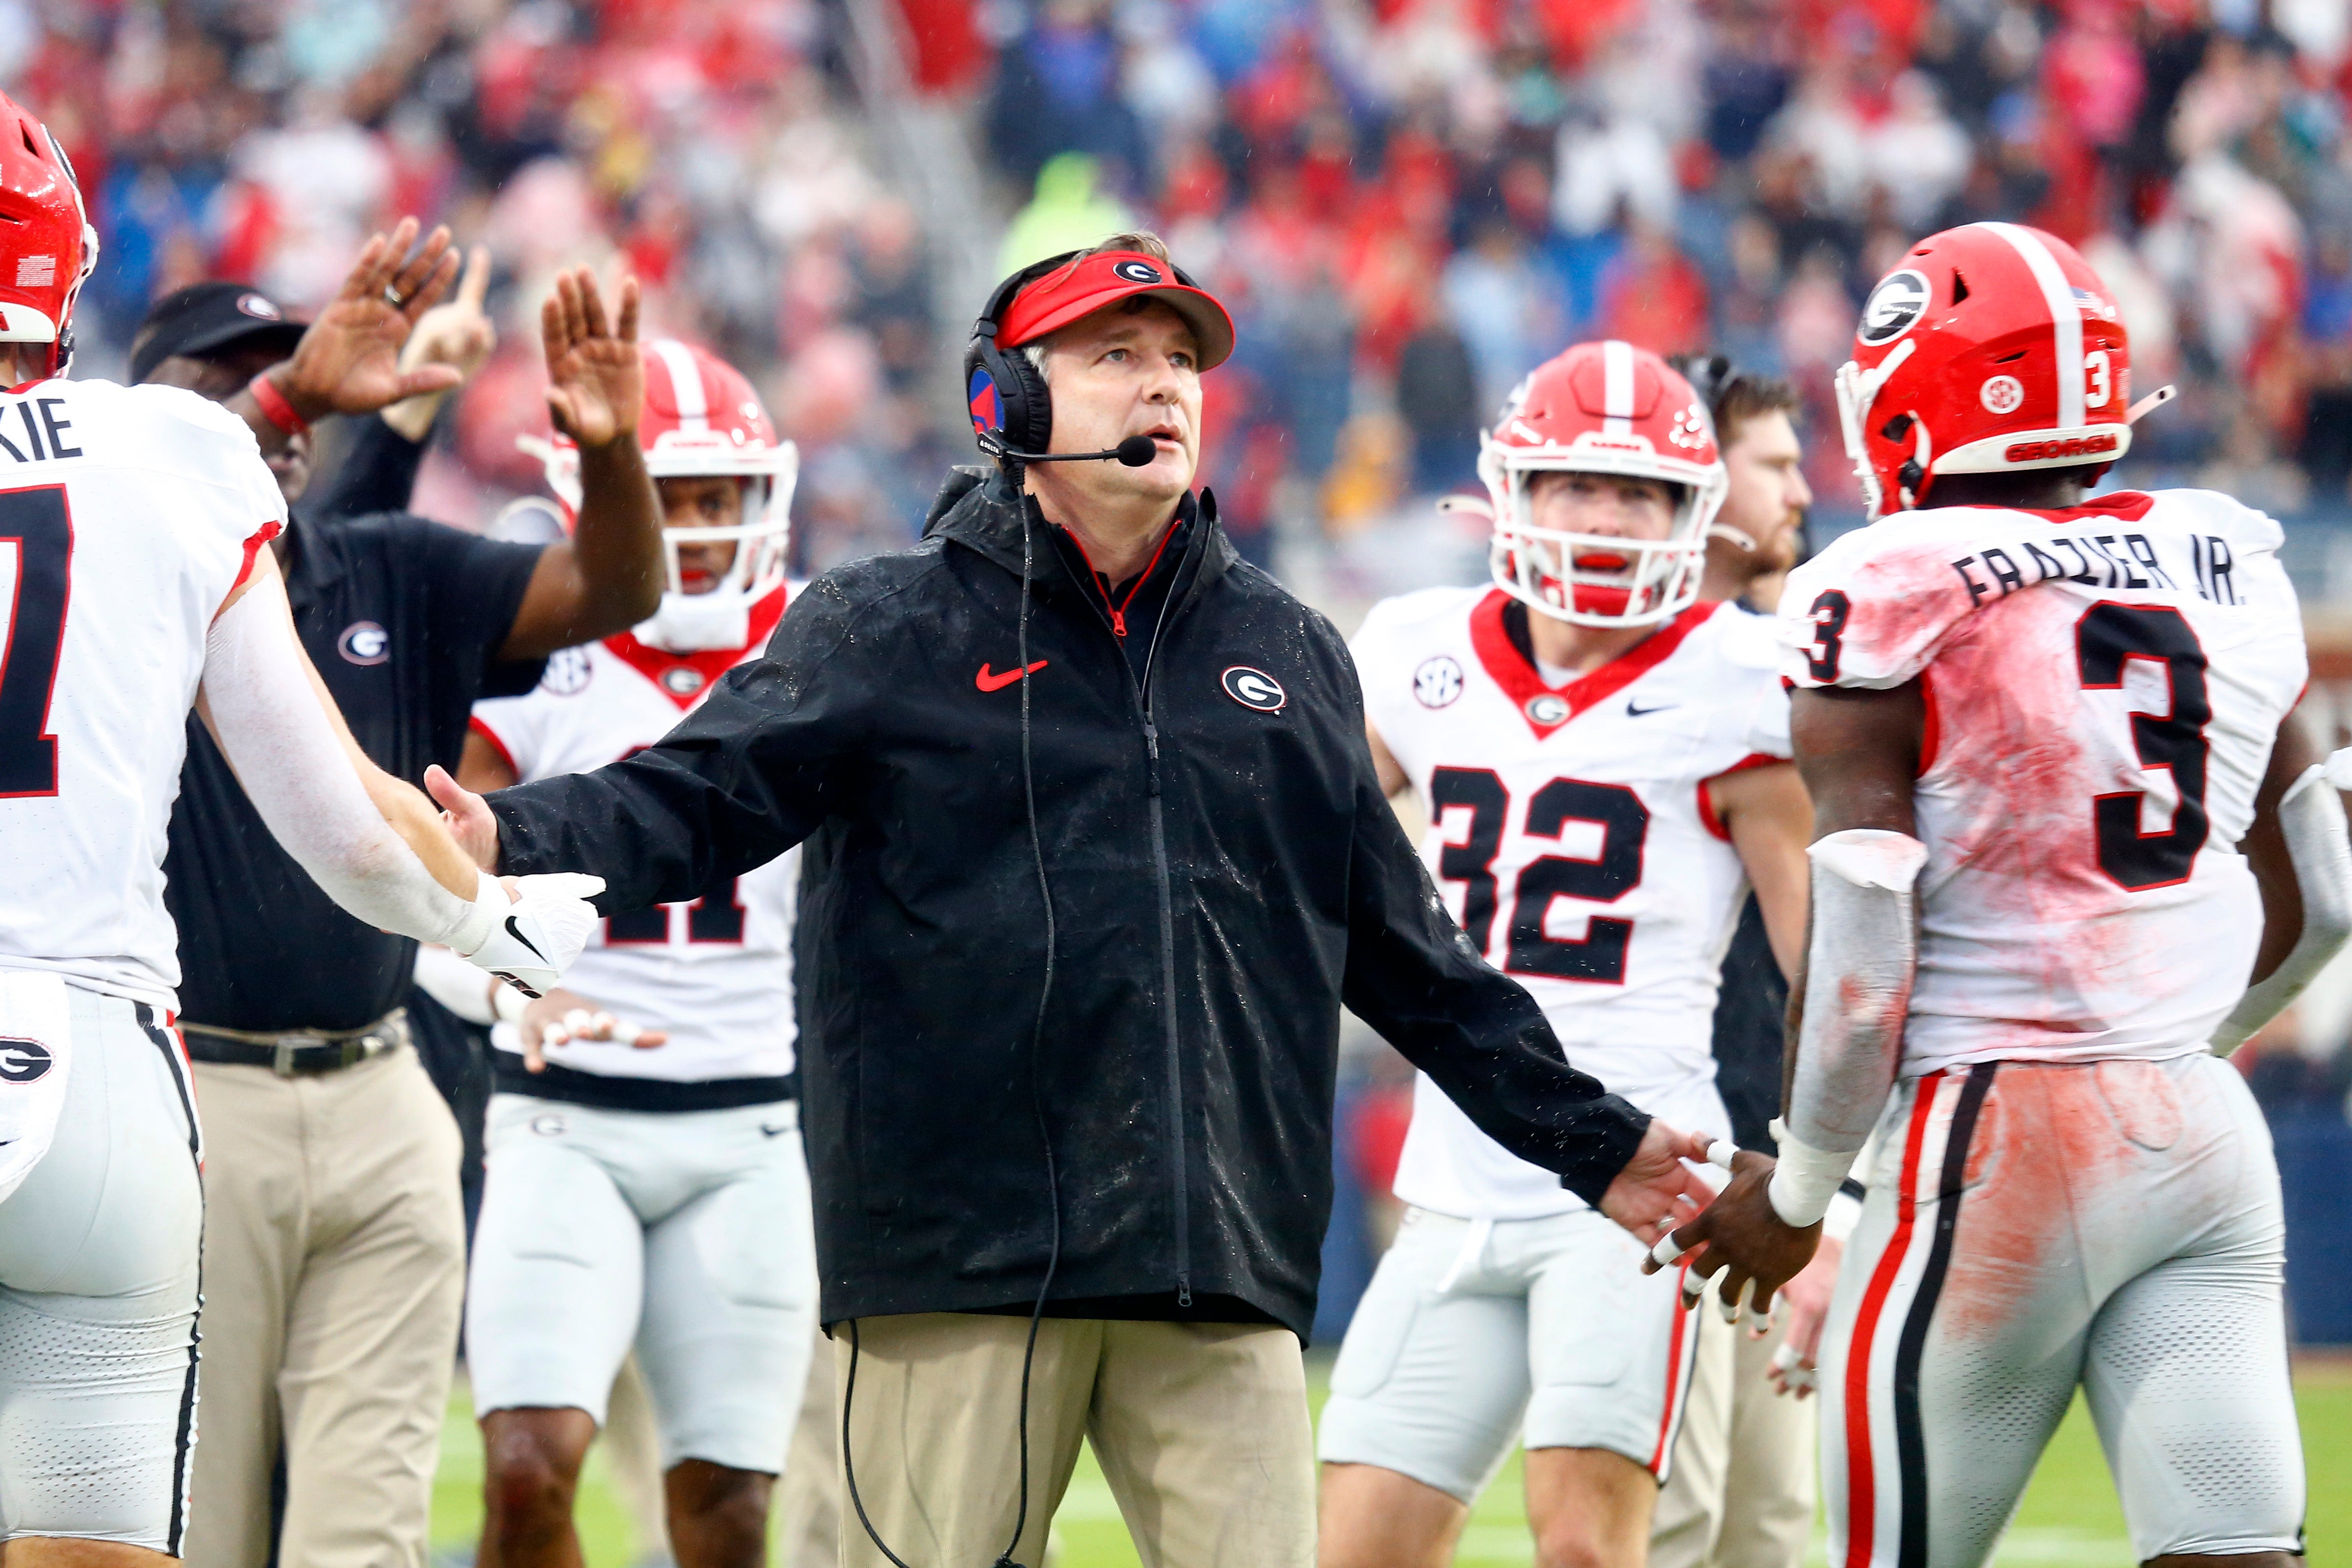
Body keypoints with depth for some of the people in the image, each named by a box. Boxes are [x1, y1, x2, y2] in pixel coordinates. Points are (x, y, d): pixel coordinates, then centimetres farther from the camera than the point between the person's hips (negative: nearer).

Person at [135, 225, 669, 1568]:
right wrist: (298, 391, -39)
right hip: (188, 1101, -4)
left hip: (380, 1105, 4)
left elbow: (609, 594, 4)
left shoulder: (394, 578, 11)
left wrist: (610, 446, -18)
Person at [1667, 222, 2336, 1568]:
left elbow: (1864, 942, -10)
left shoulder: (1892, 598, -7)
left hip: (1999, 1147, -5)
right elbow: (2314, 898, 18)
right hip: (2214, 1145, 5)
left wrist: (1797, 1189, 2)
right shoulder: (2231, 574, 10)